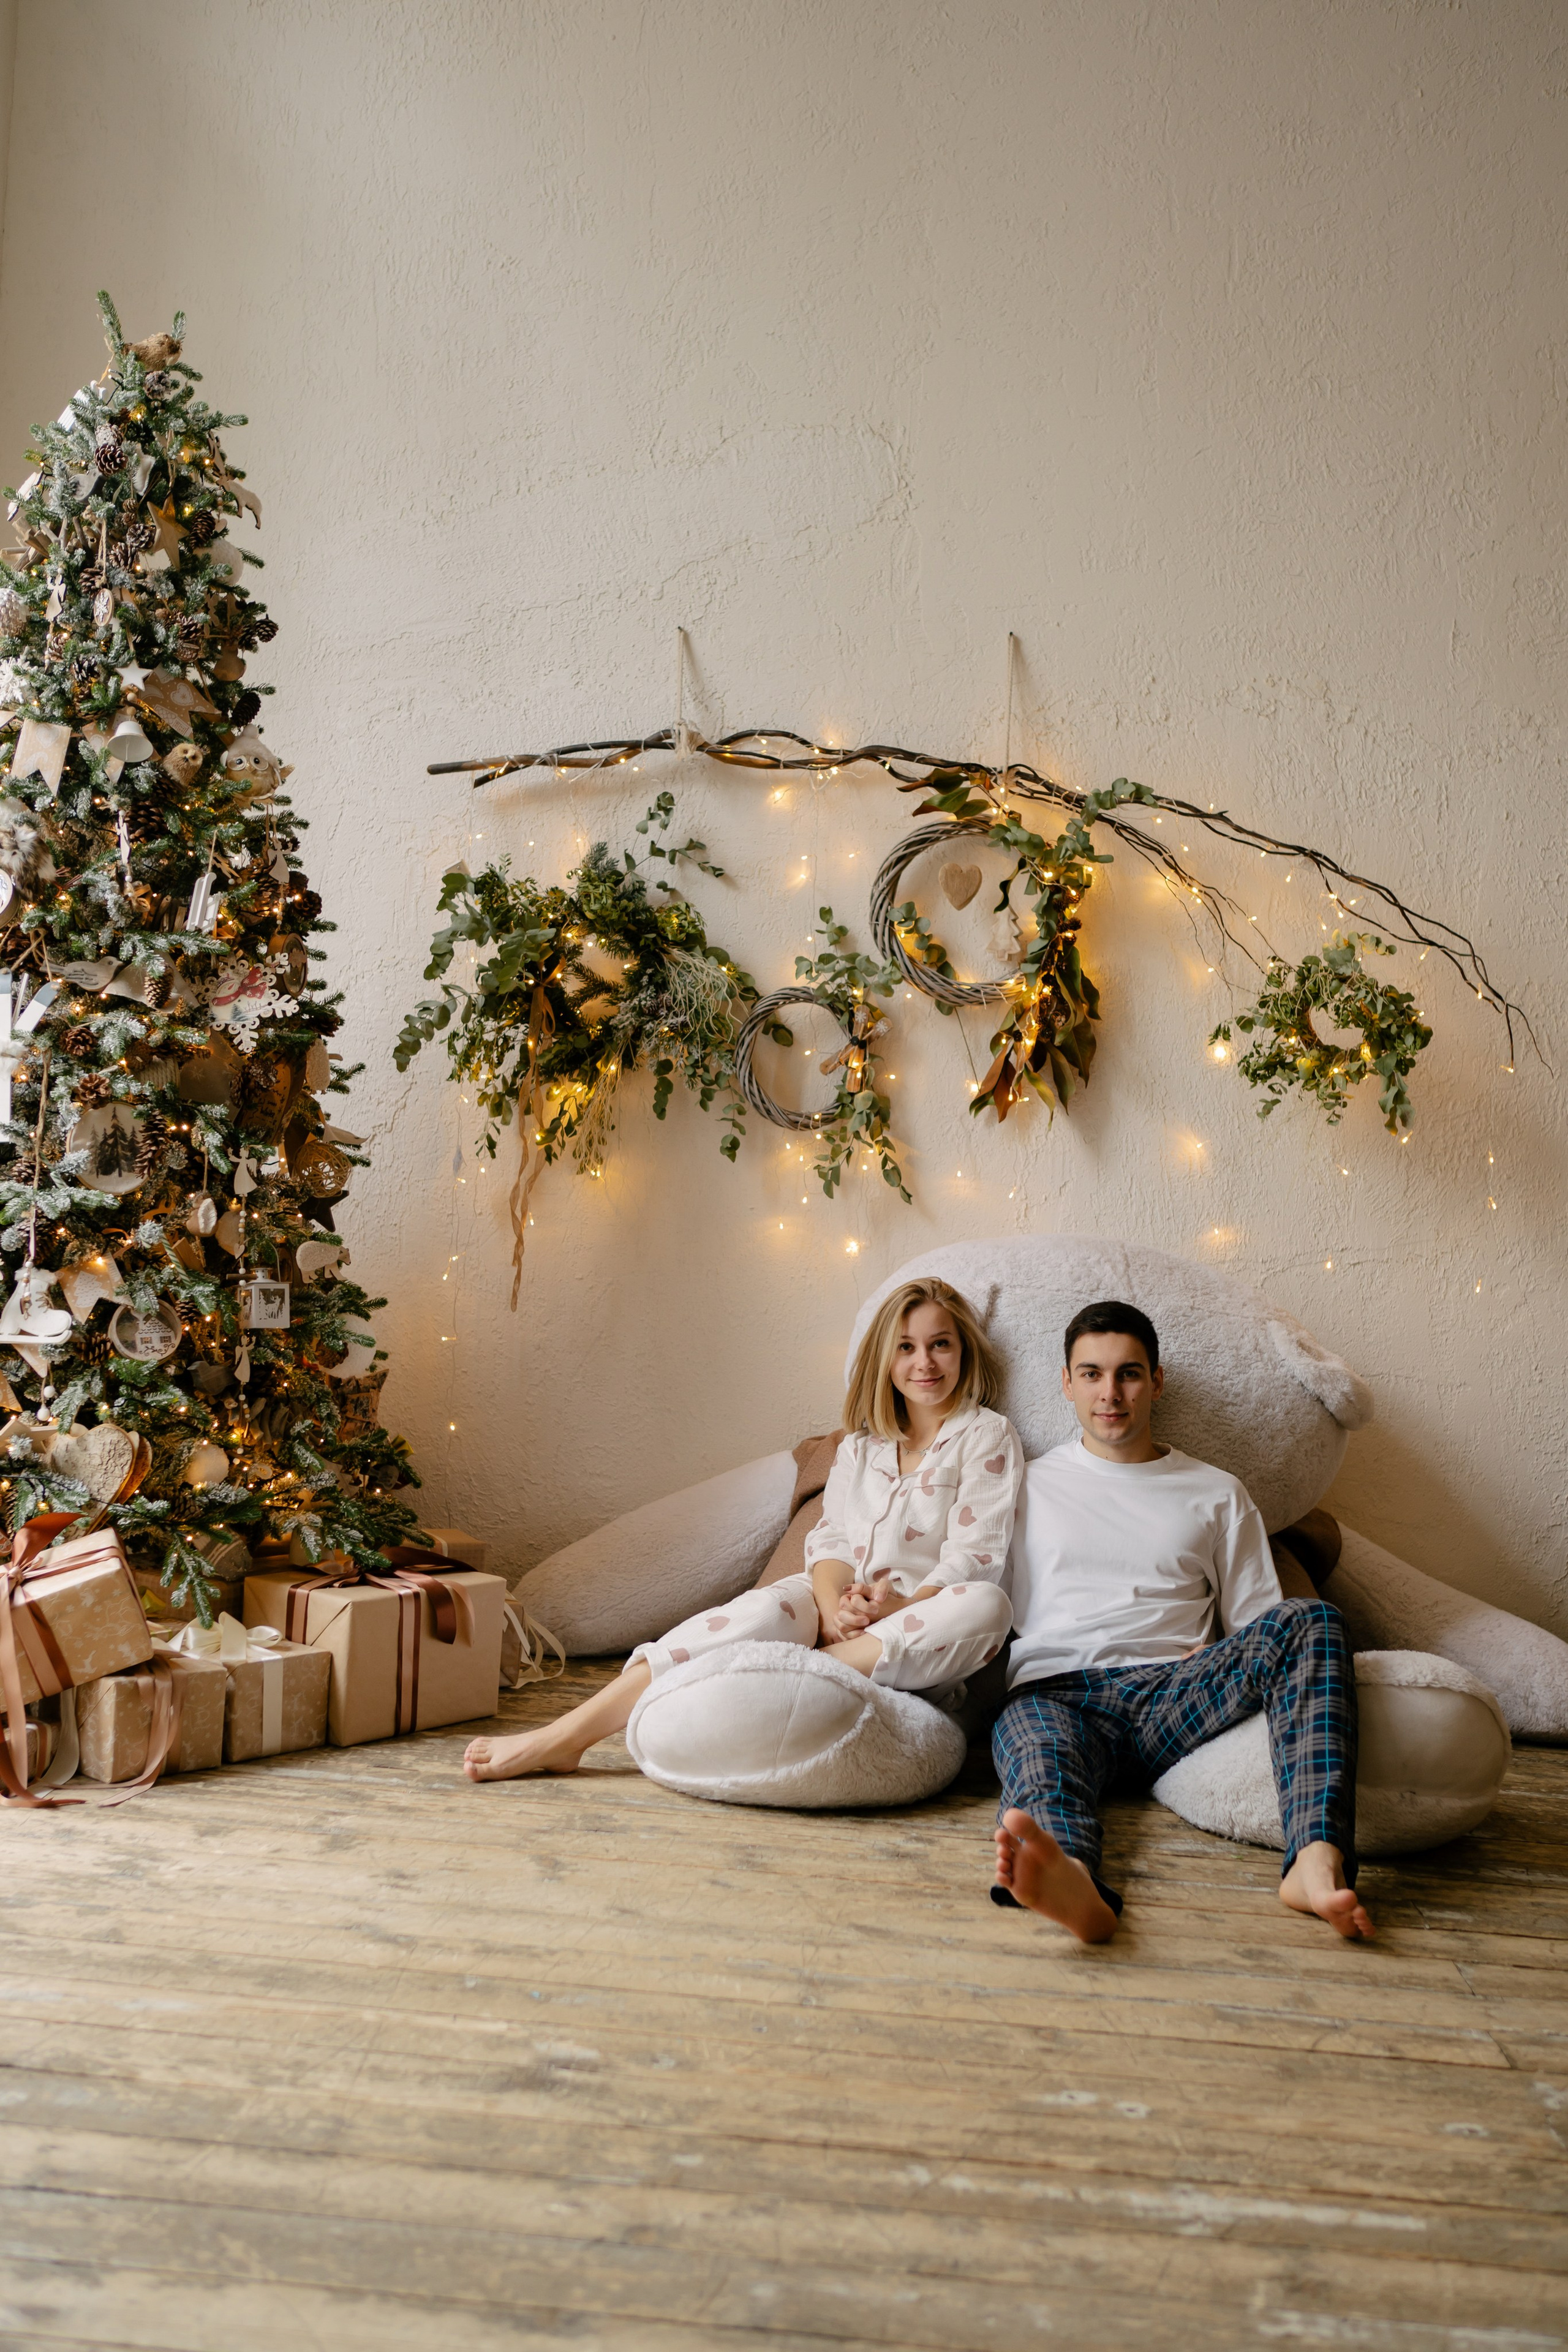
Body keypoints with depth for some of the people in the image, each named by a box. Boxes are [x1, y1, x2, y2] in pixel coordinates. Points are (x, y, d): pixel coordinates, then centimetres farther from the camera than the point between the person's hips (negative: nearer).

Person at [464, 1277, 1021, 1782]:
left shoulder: (986, 1437, 8)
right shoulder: (860, 1446, 20)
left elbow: (974, 1558, -3)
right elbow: (830, 1540, 7)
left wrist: (904, 1607, -21)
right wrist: (835, 1608, -15)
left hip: (915, 1639, -2)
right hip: (840, 1610, 2)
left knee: (986, 1606, -36)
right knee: (768, 1609, -32)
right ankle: (566, 1734, -38)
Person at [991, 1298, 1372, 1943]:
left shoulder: (1218, 1495, 22)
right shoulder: (1027, 1486, 21)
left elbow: (1257, 1627, 19)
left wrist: (1218, 1664, -3)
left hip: (1174, 1691, 1)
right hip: (1057, 1688, -1)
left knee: (1311, 1622, -26)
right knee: (1039, 1745, -38)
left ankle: (1318, 1859, -45)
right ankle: (1070, 1878, -72)